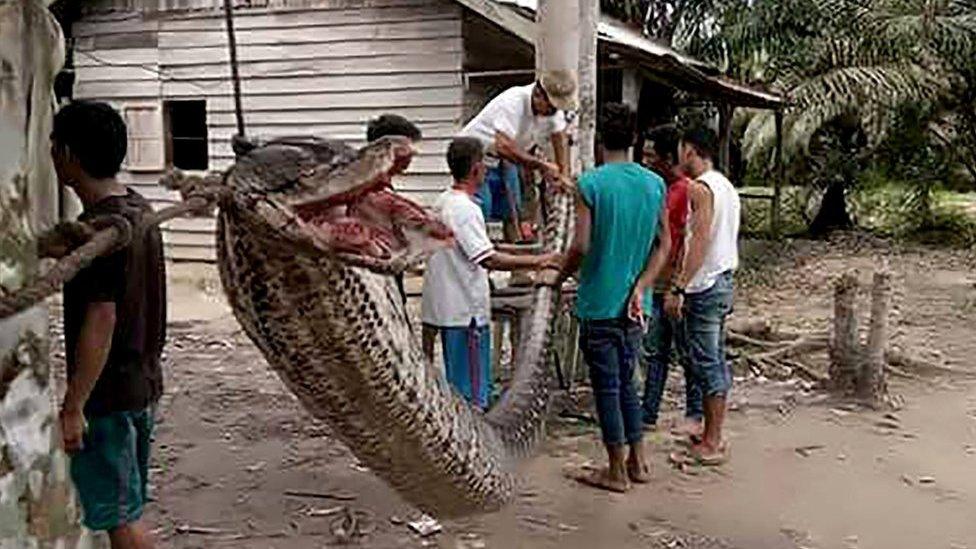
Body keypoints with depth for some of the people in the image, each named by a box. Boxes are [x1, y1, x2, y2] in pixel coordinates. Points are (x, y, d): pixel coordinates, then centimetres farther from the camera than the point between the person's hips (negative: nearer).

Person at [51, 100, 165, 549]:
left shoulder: (98, 226, -21)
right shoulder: (140, 211, 7)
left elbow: (101, 321, -24)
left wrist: (73, 407, -20)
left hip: (108, 395, -9)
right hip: (143, 383, 9)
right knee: (128, 510, 20)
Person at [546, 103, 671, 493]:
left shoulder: (591, 183, -13)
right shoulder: (654, 184, 3)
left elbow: (581, 246, -17)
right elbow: (664, 245, 1)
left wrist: (558, 278, -1)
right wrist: (639, 288, -1)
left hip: (599, 303, -5)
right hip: (634, 304, 5)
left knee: (607, 386, 4)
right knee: (627, 381, 19)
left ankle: (617, 471, 13)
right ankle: (637, 461, 26)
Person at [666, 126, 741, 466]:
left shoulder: (701, 187, -14)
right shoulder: (727, 187, 15)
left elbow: (701, 241, -22)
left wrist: (678, 288, -23)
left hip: (704, 286, -10)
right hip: (724, 281, 10)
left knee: (706, 363, -5)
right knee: (717, 360, 13)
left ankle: (711, 444, 1)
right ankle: (714, 435, 22)